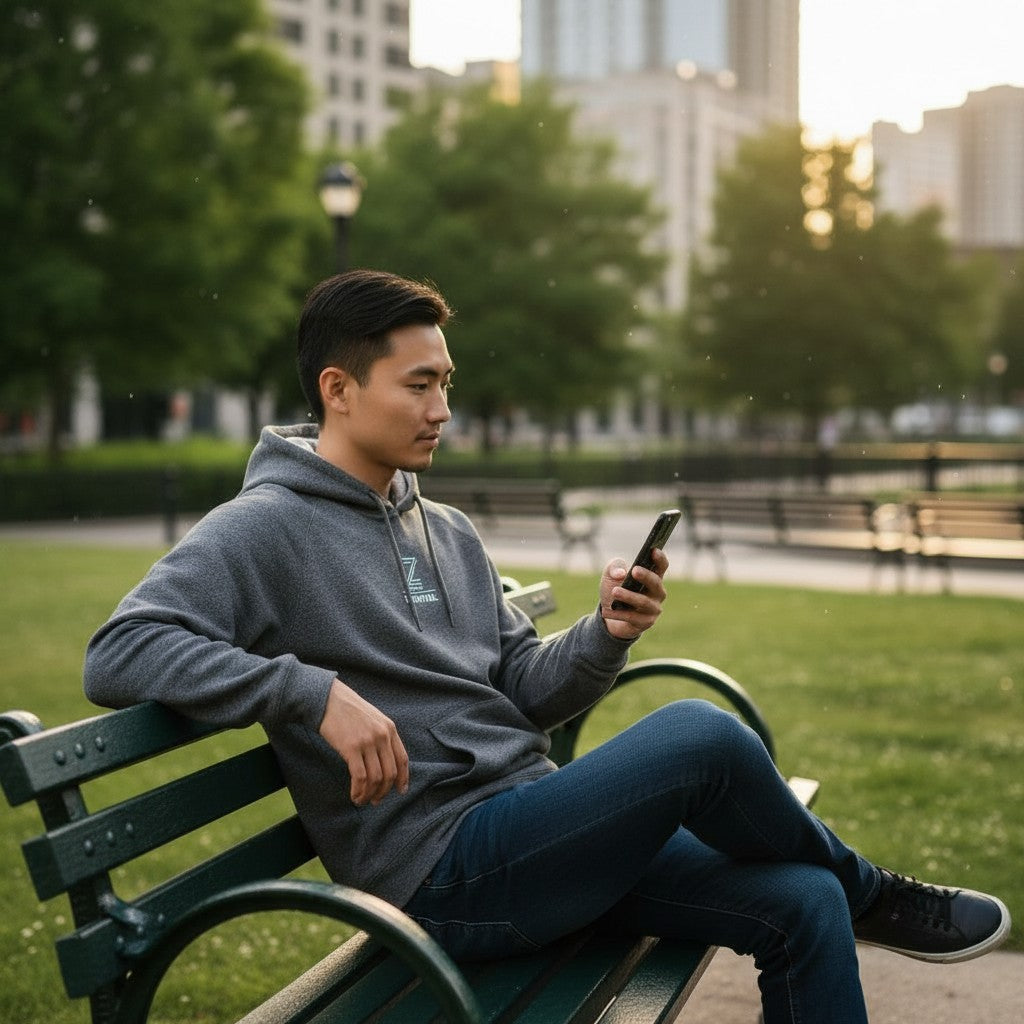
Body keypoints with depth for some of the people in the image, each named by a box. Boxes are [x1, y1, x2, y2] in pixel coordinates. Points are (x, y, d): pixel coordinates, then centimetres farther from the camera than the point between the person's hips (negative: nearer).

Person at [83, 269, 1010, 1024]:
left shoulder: (449, 533, 17)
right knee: (701, 736, -25)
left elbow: (520, 692, 15)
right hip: (443, 868, -8)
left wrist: (605, 637, -6)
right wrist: (315, 692, -26)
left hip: (538, 827, 8)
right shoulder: (263, 530, -6)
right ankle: (870, 894, 4)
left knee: (803, 905, -8)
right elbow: (118, 653, -18)